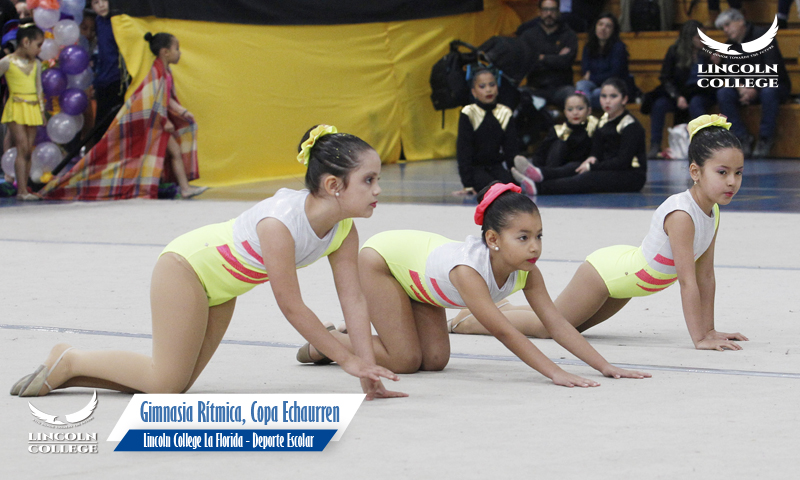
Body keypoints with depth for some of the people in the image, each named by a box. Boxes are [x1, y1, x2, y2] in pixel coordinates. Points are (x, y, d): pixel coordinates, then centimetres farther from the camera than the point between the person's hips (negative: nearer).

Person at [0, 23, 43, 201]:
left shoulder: (36, 64, 11)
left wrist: (42, 109, 12)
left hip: (33, 109, 6)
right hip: (16, 108, -6)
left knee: (29, 150, 3)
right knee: (22, 147, -13)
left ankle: (23, 190, 6)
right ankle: (22, 190, -14)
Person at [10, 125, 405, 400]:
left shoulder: (343, 230, -15)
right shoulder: (280, 223, -39)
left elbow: (353, 299, -10)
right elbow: (291, 307, -33)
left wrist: (369, 371, -16)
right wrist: (346, 359, -26)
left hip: (220, 287, 8)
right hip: (185, 266, -8)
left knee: (173, 383, 8)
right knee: (167, 383, -9)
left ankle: (68, 364, 19)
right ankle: (69, 361, 8)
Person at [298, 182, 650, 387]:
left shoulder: (526, 272, -24)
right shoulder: (468, 270, -43)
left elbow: (558, 324, -25)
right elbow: (502, 330, -48)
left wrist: (605, 366, -34)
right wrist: (555, 374, -52)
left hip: (416, 259, 7)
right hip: (381, 257, -7)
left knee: (434, 360, -2)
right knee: (405, 361, -12)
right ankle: (324, 341, 10)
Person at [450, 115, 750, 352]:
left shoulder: (712, 212, -8)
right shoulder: (680, 214, -35)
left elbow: (705, 275, 0)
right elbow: (687, 280, -34)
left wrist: (709, 330, -1)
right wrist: (699, 338, -33)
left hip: (623, 275, 8)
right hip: (607, 270, -8)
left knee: (571, 325, 26)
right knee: (548, 327, 8)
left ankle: (501, 309, 42)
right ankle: (466, 320, 25)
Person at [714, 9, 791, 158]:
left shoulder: (763, 36, -12)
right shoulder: (730, 45, 6)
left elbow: (772, 69, -20)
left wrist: (755, 89, -29)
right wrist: (741, 88, -25)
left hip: (776, 86, -5)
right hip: (746, 89, 5)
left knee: (768, 91, -41)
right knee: (723, 94, -21)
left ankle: (766, 139, -26)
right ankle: (743, 138, -19)